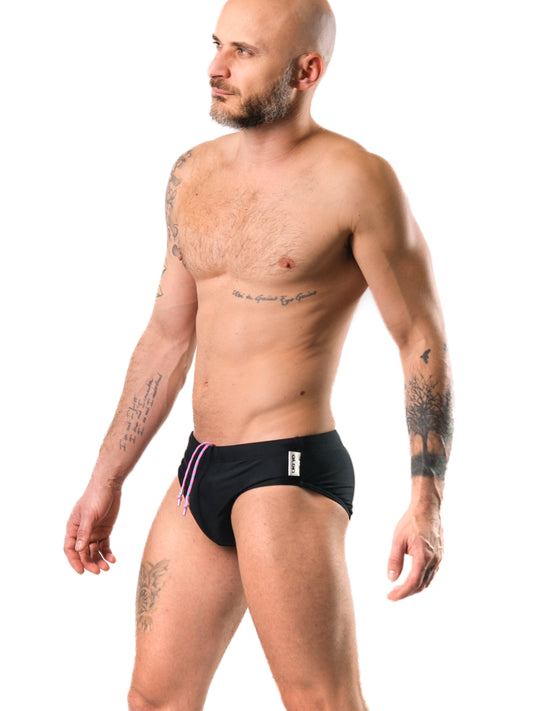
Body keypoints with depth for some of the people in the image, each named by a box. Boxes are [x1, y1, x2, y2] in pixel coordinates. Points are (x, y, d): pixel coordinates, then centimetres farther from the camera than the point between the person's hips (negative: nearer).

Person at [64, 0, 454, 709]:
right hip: (199, 473, 7)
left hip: (291, 472, -7)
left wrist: (426, 501, -14)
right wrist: (106, 481, 19)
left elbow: (423, 342, -7)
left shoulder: (355, 180, -9)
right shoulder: (194, 175, 12)